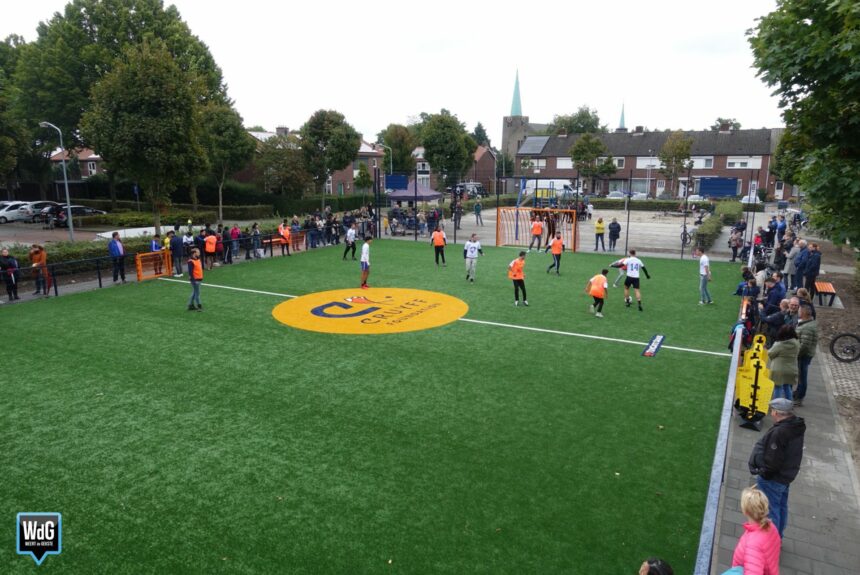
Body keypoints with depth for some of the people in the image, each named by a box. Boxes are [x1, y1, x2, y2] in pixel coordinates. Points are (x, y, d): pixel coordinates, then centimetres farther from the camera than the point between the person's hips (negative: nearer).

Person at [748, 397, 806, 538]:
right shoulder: (796, 427, -2)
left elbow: (773, 460, -28)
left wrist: (763, 473, -12)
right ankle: (777, 536, 40)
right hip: (786, 474, 10)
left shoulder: (779, 432, -32)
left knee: (770, 510, 5)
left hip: (773, 478, -10)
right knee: (781, 507, 23)